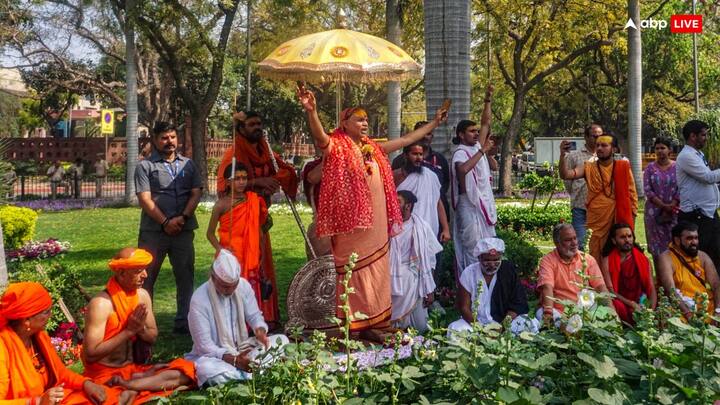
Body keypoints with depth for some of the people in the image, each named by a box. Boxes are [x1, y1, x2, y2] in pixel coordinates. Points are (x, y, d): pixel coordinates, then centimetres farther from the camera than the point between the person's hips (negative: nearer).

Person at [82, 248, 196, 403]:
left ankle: (126, 385, -17)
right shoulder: (101, 303, -18)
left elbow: (153, 337, 12)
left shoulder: (142, 295, 3)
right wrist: (129, 330, -20)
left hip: (134, 369, 8)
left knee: (185, 371, -15)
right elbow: (91, 354, -21)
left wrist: (140, 329, -12)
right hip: (105, 376, -8)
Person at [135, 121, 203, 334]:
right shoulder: (145, 166, 4)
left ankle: (183, 322, 15)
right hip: (154, 231, -3)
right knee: (146, 277, 0)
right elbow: (145, 199, -5)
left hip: (184, 229, 3)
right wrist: (165, 222, -14)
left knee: (185, 276, 7)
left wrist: (183, 217, -10)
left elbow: (196, 193, 6)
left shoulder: (188, 164, 15)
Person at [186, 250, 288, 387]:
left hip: (243, 348, 5)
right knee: (206, 369, -39)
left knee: (281, 340, -11)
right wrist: (234, 360, -31)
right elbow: (204, 345, -20)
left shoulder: (243, 285, -6)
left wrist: (260, 330, -22)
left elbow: (255, 316, 3)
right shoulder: (199, 300, -20)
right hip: (215, 355, -5)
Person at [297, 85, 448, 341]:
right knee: (353, 275, -4)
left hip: (376, 225, 7)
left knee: (375, 275, 11)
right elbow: (320, 138, -28)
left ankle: (370, 325, 20)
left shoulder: (373, 148, 15)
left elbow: (406, 140, 25)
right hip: (351, 224, -7)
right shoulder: (336, 147, -6)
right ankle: (349, 328, 1)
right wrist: (311, 111, -46)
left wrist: (434, 123, 30)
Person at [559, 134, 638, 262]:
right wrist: (562, 155, -27)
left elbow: (632, 193, 5)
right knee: (596, 259, 4)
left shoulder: (623, 166, 3)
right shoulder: (589, 168, 3)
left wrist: (632, 219, 1)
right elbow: (566, 175, -10)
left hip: (620, 221, 0)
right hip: (596, 223, 0)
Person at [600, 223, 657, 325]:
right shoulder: (607, 261, 0)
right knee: (617, 305, -38)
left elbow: (651, 289, 5)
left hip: (640, 303, 3)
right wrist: (631, 304, -20)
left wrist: (651, 310, -14)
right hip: (621, 304, -3)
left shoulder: (643, 259, 11)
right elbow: (609, 290, -8)